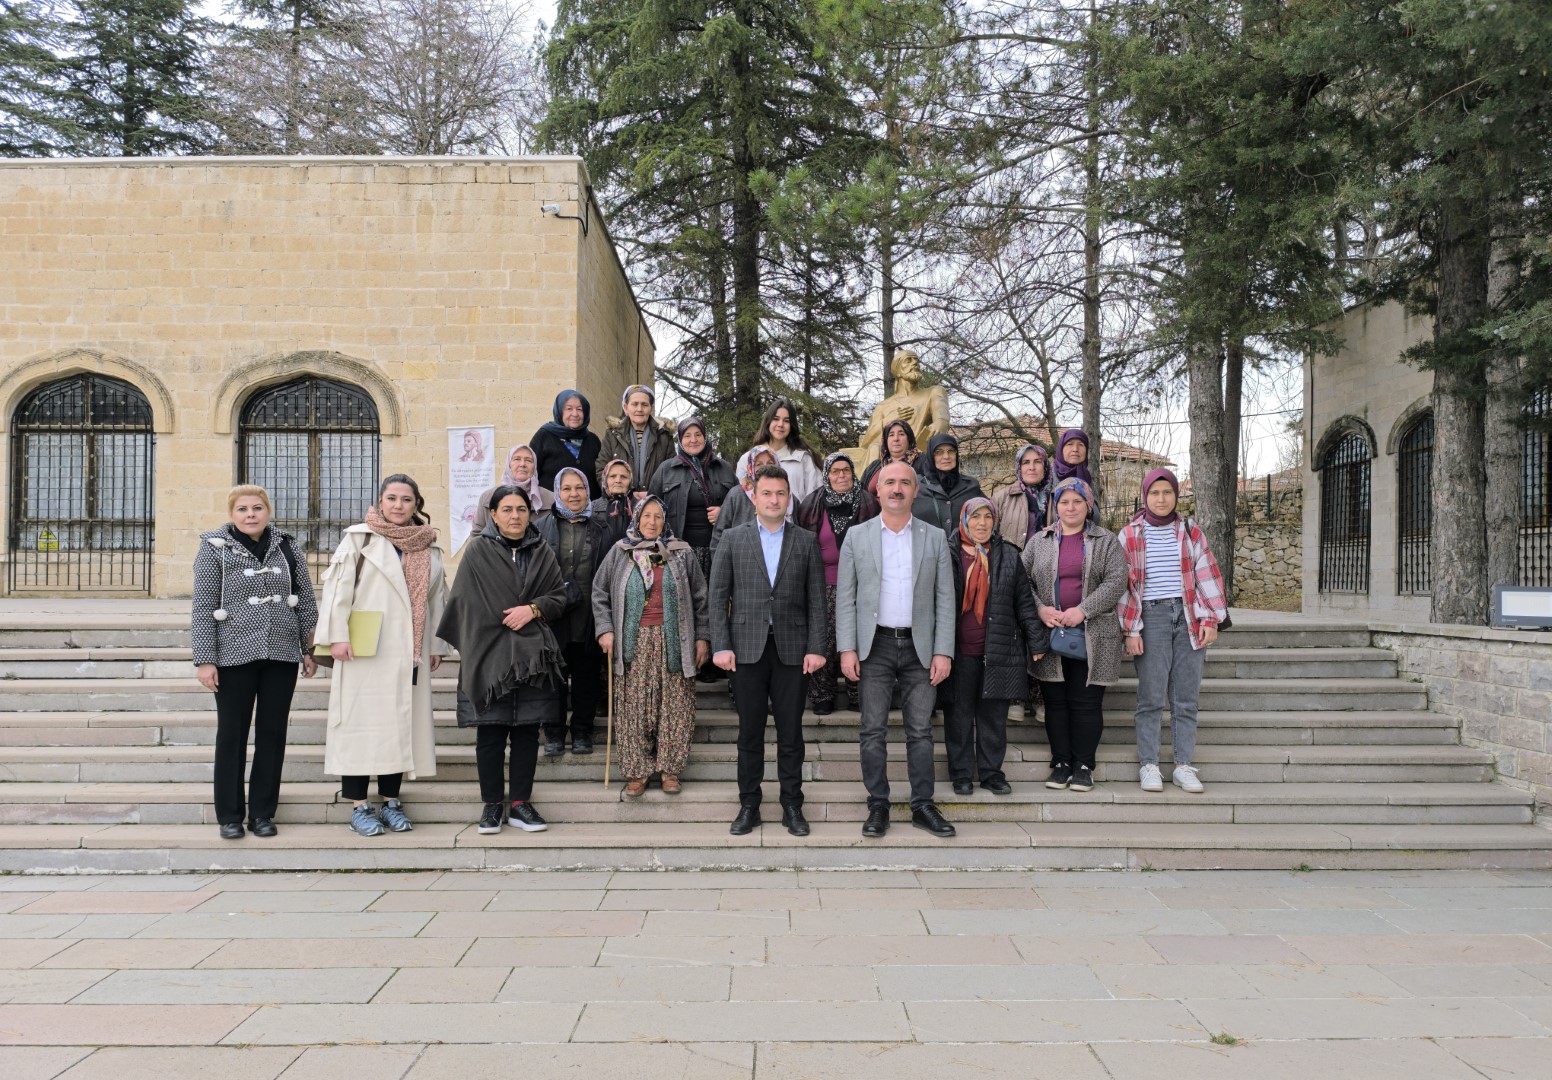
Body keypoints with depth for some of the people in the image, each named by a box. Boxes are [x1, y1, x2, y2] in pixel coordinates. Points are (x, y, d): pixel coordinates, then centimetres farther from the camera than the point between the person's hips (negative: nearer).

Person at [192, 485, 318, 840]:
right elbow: (203, 608, -4)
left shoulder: (286, 547, 6)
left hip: (281, 655, 3)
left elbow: (305, 601, 10)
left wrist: (309, 648, 6)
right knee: (232, 734, 6)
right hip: (234, 656, -3)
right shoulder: (214, 548, -2)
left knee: (273, 732, 8)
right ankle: (229, 816, 16)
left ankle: (262, 812, 19)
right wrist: (204, 659, -9)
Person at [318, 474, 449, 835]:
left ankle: (391, 800, 17)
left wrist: (436, 645, 14)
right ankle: (359, 806, 5)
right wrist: (337, 636, -13)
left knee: (402, 723, 7)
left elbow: (436, 599, 16)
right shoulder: (359, 538, -1)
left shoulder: (429, 549, 12)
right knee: (361, 722, -2)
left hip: (409, 653, 4)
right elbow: (337, 587, -6)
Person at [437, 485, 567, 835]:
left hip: (532, 657, 3)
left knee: (527, 732, 5)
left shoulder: (542, 553, 10)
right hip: (489, 656, -2)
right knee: (490, 733, 1)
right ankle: (492, 805, 12)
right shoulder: (477, 552, 1)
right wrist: (468, 650, -5)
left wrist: (533, 609, -10)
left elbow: (560, 596, 9)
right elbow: (464, 602, 0)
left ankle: (520, 803, 14)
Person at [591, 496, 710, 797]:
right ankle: (637, 772, 9)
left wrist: (702, 637, 2)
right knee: (634, 709, 1)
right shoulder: (619, 553, 7)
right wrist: (605, 629, -1)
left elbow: (700, 598, 7)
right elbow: (600, 593, 10)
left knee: (675, 707, 0)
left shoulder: (683, 554, 6)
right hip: (634, 642, 0)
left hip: (673, 642, 0)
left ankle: (670, 770, 11)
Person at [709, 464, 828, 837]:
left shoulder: (806, 541, 7)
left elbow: (816, 599, 4)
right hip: (747, 647, 0)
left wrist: (816, 648, -4)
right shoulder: (733, 539, 5)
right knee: (750, 732, 6)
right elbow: (718, 595, 2)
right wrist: (721, 646, -6)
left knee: (790, 731, 5)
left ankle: (792, 806, 15)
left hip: (791, 648, 0)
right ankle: (749, 806, 16)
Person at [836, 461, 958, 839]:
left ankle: (923, 807, 14)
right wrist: (847, 648, -6)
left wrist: (943, 651, -4)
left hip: (920, 645, 1)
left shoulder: (934, 537, 5)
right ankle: (878, 806, 13)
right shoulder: (857, 536, 3)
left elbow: (945, 598, 3)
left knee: (920, 730, 6)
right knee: (873, 731, 3)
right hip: (875, 646, -1)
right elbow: (845, 597, 1)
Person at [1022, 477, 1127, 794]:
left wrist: (1083, 610, -16)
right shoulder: (1039, 542, 11)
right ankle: (1061, 762, 16)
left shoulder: (1106, 542, 6)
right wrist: (1040, 609, -11)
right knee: (1055, 701, 6)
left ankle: (1083, 765, 11)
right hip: (1050, 635, 2)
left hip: (1091, 637, -2)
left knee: (1086, 702, 0)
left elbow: (1116, 581, -5)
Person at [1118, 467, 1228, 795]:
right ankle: (1148, 765, 4)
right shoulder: (1130, 535, 3)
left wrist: (1211, 619, 0)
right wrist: (1130, 630, -4)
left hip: (1188, 617, 2)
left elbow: (1207, 576, 8)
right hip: (1151, 616, -2)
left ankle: (1184, 765, 10)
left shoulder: (1190, 532, 10)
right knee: (1151, 696, -3)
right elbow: (1124, 584, 2)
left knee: (1186, 697, 3)